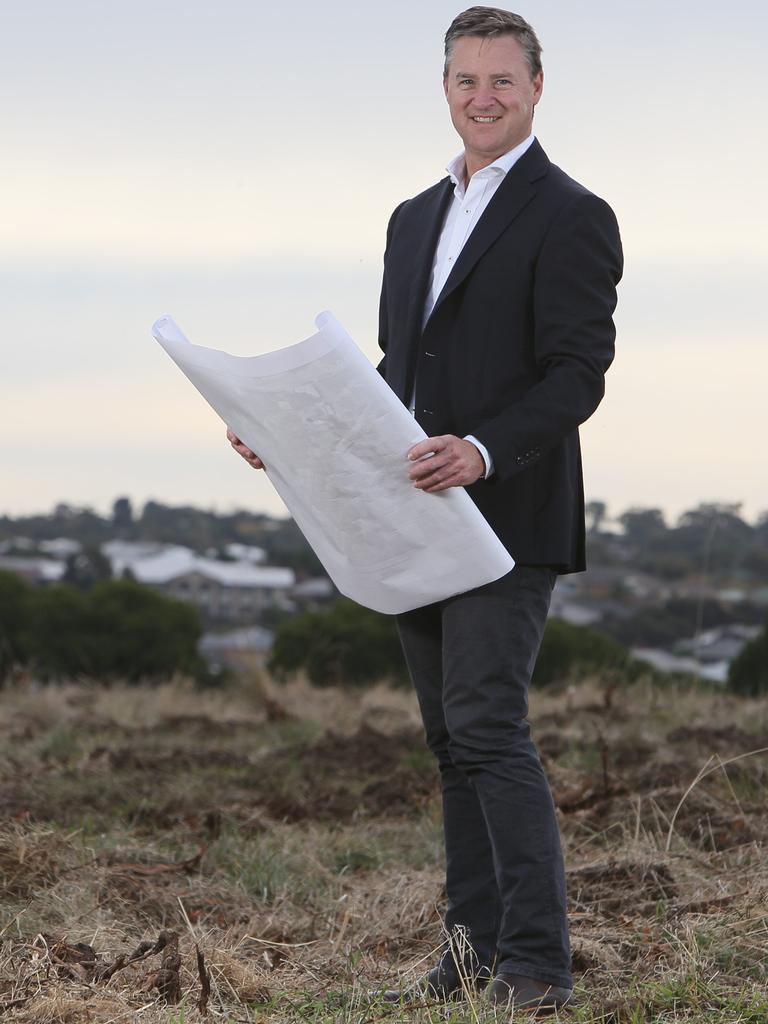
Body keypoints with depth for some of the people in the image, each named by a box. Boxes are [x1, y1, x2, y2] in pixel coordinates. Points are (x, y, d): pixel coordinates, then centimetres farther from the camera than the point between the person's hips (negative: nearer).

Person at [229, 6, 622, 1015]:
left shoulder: (570, 218, -6)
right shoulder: (416, 219, 19)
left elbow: (577, 375, -14)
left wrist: (482, 452, -28)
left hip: (508, 517, -8)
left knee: (487, 726, -14)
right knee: (452, 738, 9)